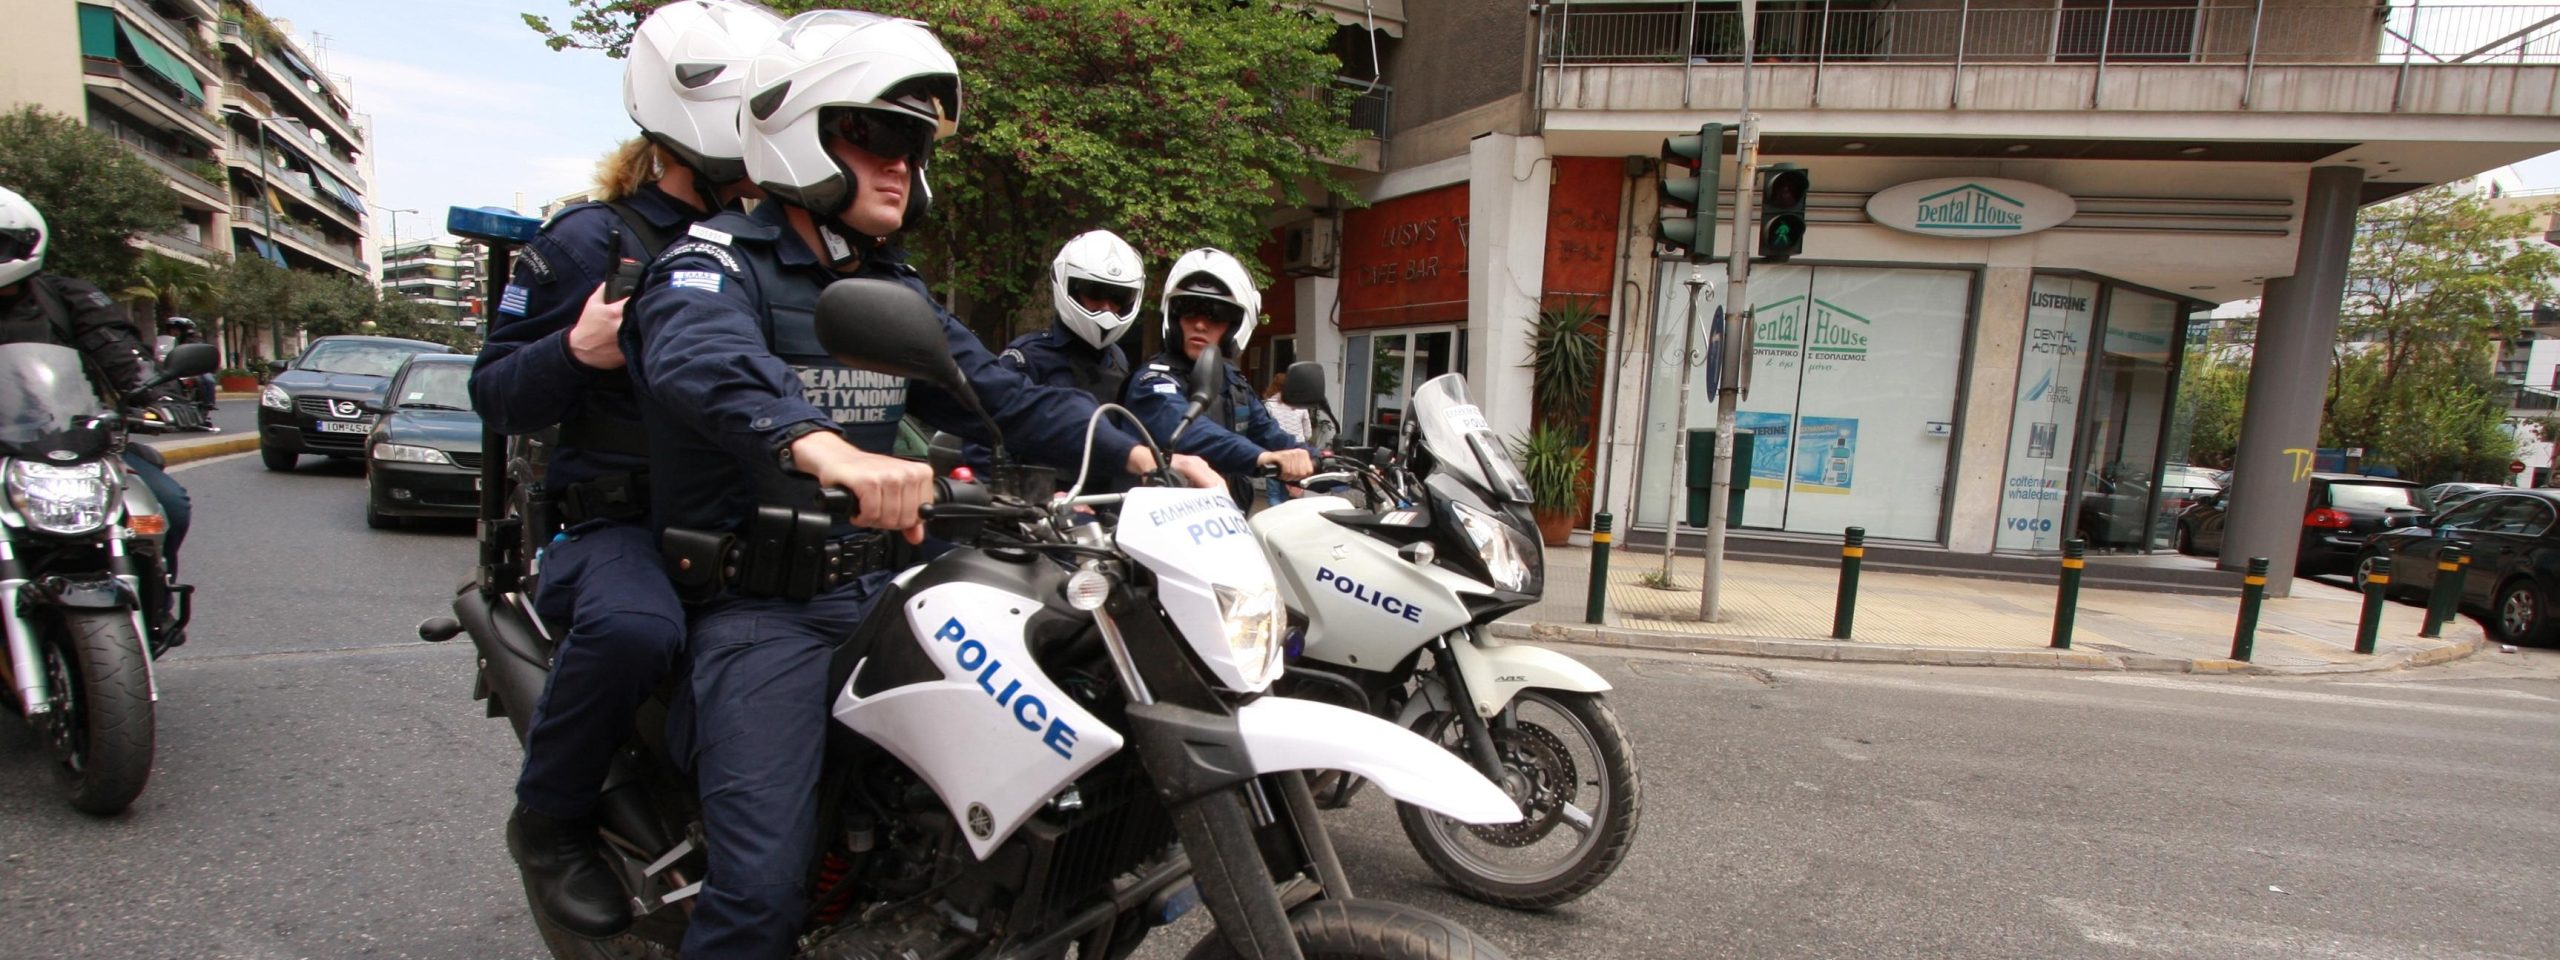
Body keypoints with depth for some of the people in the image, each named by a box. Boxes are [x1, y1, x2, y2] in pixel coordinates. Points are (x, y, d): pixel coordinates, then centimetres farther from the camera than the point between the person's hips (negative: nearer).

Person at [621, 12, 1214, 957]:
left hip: (881, 586, 7)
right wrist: (823, 448, -53)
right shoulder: (719, 262, -8)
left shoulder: (895, 288, 14)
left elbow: (1000, 394, 7)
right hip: (760, 608, -6)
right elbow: (701, 359, -32)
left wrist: (1138, 456, -8)